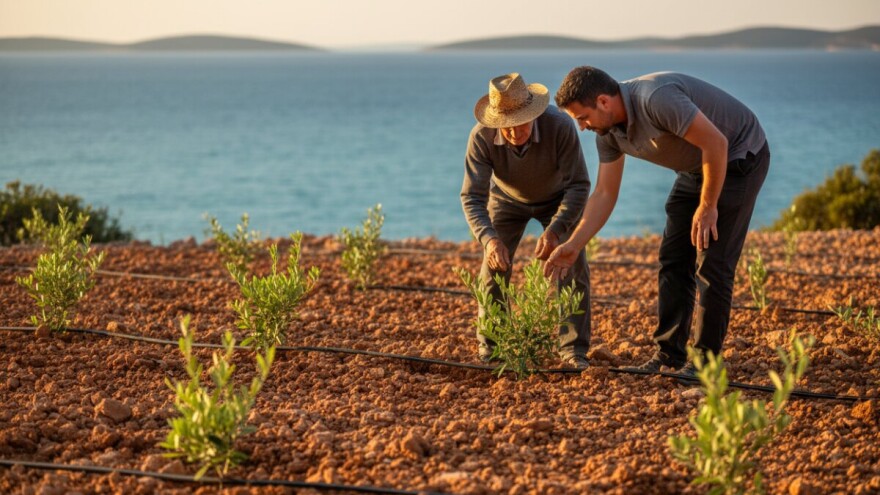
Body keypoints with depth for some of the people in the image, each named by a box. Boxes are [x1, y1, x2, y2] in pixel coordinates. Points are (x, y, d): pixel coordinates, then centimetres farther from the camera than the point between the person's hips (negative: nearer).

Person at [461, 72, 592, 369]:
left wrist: (555, 230, -45)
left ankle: (573, 350, -3)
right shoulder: (481, 137, -35)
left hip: (557, 199, -1)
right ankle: (489, 345, 8)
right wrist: (489, 239, -50)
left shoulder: (560, 127, -39)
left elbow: (579, 185, -32)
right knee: (494, 265, -9)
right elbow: (472, 197, -33)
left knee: (572, 266, -13)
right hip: (507, 199, 1)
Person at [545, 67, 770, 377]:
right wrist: (573, 246, -6)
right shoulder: (608, 131, -6)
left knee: (711, 264, -10)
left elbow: (716, 143, -32)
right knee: (673, 259, 5)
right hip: (698, 166, 8)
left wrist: (707, 207, -21)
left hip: (739, 156, -8)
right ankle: (669, 354, 11)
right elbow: (605, 194, 1)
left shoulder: (656, 98, -34)